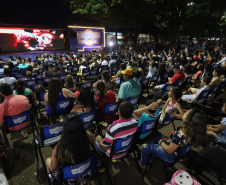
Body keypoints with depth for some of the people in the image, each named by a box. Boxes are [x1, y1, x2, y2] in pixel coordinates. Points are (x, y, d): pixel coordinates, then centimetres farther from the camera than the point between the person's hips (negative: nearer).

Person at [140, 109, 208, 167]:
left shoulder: (180, 134, -39)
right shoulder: (192, 130, -14)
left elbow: (169, 150, -26)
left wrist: (161, 142, -9)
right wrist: (167, 139, 1)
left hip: (170, 156, -8)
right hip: (178, 151, 8)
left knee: (145, 147, 5)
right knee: (157, 137, 25)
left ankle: (143, 164, 31)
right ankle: (151, 154, 41)